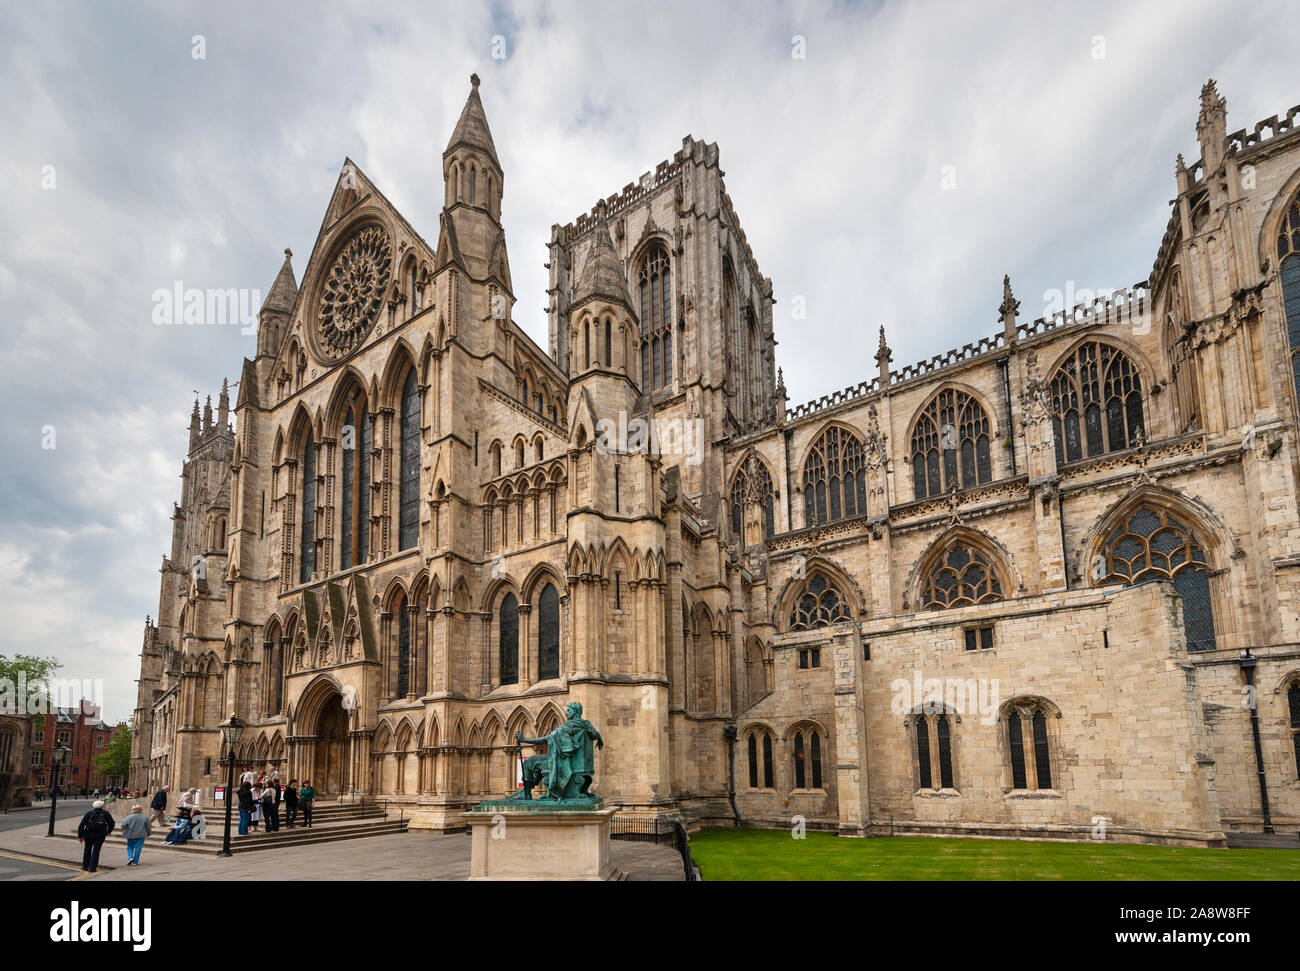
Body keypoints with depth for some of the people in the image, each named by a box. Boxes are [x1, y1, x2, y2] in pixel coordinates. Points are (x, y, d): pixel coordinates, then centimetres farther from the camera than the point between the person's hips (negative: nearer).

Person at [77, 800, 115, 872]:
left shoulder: (89, 814, 1)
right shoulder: (105, 813, 2)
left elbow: (82, 825, -3)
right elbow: (112, 824, 3)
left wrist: (80, 836, 2)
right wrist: (108, 832, 19)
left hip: (89, 834, 1)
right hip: (100, 836, -1)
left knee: (87, 850, 18)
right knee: (96, 851, 3)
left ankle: (85, 866, 26)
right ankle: (92, 867, -1)